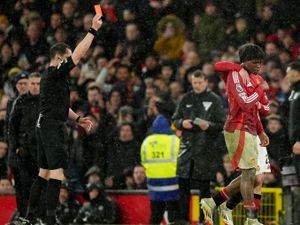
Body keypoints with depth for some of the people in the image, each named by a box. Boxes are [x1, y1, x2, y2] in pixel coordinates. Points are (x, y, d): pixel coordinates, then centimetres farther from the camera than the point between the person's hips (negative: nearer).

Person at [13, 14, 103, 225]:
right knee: (57, 170, -13)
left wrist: (78, 118, 19)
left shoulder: (52, 76, 19)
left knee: (45, 172, 12)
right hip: (53, 127, -10)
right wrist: (93, 30, -14)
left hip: (45, 126, 10)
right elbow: (78, 55, -18)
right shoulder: (55, 73, -11)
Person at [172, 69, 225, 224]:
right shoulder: (186, 99, 12)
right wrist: (182, 123, -8)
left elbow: (222, 125, -1)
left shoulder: (214, 100, 1)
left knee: (204, 187, 1)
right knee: (183, 184, 1)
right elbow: (175, 120, 14)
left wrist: (209, 126, -20)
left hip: (206, 148, -3)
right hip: (187, 146, 3)